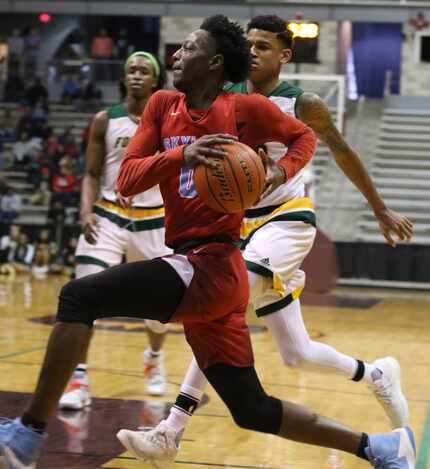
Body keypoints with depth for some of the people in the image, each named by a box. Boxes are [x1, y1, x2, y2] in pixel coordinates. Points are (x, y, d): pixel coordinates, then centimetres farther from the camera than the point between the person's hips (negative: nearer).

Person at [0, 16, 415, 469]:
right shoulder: (163, 106, 14)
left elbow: (304, 137, 16)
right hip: (194, 268, 8)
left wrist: (279, 171, -5)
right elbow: (125, 181, 5)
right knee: (253, 409, 12)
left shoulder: (247, 109, 0)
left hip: (211, 265, -8)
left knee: (78, 297, -19)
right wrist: (181, 154, -13)